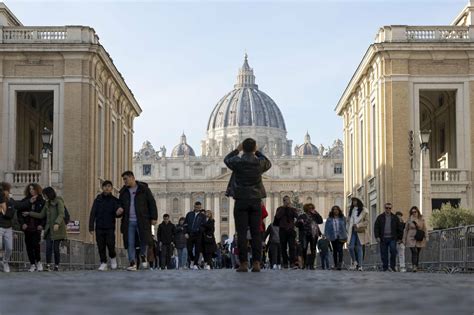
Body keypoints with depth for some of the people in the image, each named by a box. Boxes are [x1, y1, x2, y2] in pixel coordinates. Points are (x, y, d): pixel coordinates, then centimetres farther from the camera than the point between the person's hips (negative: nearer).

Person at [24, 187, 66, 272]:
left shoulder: (59, 201, -5)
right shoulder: (47, 203, 17)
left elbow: (61, 214, -16)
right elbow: (41, 215, 23)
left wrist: (57, 223, -31)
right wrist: (29, 213, 23)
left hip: (57, 229, -6)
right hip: (49, 229, 6)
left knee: (56, 248, -7)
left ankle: (56, 266, 2)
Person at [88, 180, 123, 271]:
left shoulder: (115, 200, 3)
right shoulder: (98, 200, 5)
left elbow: (117, 214, -2)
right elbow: (93, 214, 4)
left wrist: (118, 213, -27)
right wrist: (91, 227, -3)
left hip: (110, 227, -1)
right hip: (99, 227, 1)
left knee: (110, 244, -10)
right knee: (101, 246, 1)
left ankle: (113, 258, 16)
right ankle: (103, 263, 10)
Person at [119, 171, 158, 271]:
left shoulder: (144, 189, 3)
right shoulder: (124, 192, 14)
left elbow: (152, 203, 2)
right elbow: (120, 204, 24)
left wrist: (154, 218, -5)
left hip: (142, 221, -3)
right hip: (129, 222, 3)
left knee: (144, 240, -6)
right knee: (130, 243, -2)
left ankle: (143, 256, 22)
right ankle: (132, 263, 2)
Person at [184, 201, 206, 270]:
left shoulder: (202, 216, 8)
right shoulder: (189, 214, 12)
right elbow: (185, 224, 9)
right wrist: (186, 233, -1)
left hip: (198, 235, -1)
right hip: (190, 235, 1)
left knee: (197, 250, -4)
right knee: (189, 249, 1)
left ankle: (195, 264, 2)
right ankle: (192, 260, 26)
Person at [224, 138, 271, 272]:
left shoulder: (237, 162, -6)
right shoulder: (260, 162, -2)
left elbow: (226, 160, 18)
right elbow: (268, 164, 23)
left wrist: (237, 150, 27)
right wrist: (258, 152, 23)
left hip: (241, 201, -1)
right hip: (256, 201, 1)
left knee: (241, 233, -1)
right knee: (256, 233, 2)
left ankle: (243, 264, -5)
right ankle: (256, 263, -2)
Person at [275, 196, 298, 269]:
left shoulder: (293, 209, 14)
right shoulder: (280, 209, 14)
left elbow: (297, 216, -6)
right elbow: (277, 216, -6)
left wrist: (290, 208, -6)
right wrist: (283, 208, -4)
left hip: (291, 230, -1)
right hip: (283, 229, 1)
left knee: (292, 246, -12)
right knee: (283, 247, -1)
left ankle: (292, 262, -17)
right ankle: (285, 263, 3)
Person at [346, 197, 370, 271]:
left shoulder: (364, 211, 1)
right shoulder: (351, 210, 16)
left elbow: (366, 221, -4)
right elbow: (349, 221, 19)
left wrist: (358, 225, -15)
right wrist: (348, 230, 8)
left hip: (360, 232, -4)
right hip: (352, 231, 4)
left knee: (359, 248, -3)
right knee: (351, 247, -8)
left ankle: (360, 265, 0)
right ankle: (354, 262, 12)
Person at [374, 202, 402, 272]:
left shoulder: (395, 218, 12)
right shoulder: (380, 217, 9)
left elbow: (399, 229, 14)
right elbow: (376, 227, 5)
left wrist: (399, 238, 8)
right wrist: (377, 237, -7)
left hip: (392, 238, -1)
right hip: (383, 239, 1)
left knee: (393, 251, -20)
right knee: (384, 254, 2)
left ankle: (392, 267, -13)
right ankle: (385, 268, 10)